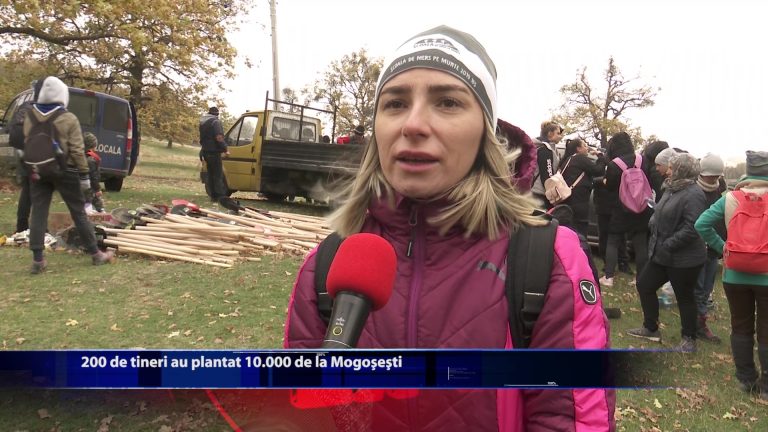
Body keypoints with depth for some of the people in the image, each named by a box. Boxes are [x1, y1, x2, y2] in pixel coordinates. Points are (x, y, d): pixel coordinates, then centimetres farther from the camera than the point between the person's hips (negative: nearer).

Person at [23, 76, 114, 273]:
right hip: (64, 171, -4)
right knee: (78, 213, 3)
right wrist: (84, 174, -7)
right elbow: (77, 150, -11)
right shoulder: (69, 119, -9)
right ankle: (96, 254, 10)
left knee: (38, 214, 5)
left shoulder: (30, 118, 5)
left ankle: (37, 260, 4)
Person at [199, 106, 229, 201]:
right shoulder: (215, 121, -12)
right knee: (218, 174, -5)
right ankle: (220, 196, -7)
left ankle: (213, 195, 17)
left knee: (210, 174, 14)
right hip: (214, 152, -8)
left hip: (205, 151, 8)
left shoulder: (203, 121, 17)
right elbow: (219, 137, -23)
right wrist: (225, 149, -17)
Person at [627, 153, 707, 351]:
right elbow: (660, 214, 19)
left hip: (684, 259, -9)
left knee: (684, 297, 7)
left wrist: (668, 245, -23)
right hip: (662, 253, 10)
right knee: (644, 284, 15)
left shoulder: (693, 194, -20)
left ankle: (689, 338, 27)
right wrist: (653, 222, -1)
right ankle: (650, 328, 30)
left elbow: (692, 229, -27)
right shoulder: (672, 188, 8)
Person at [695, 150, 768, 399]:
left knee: (741, 327, 16)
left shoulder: (730, 198, -3)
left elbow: (701, 225, -4)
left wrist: (722, 247, 3)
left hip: (735, 275, 2)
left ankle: (746, 379, 28)